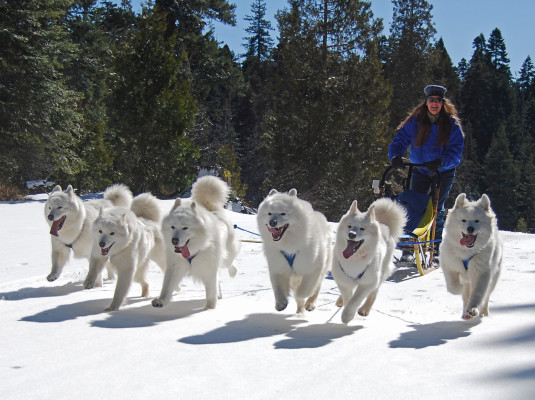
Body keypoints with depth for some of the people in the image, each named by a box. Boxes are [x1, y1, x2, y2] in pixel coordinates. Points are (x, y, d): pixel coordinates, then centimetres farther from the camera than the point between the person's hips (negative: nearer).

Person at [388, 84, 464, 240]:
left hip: (444, 172, -2)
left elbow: (456, 151, -15)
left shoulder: (452, 124, -9)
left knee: (436, 206, -2)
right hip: (420, 170, 2)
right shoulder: (415, 121, -6)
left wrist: (441, 162, -33)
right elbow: (400, 140, -8)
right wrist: (395, 156, -29)